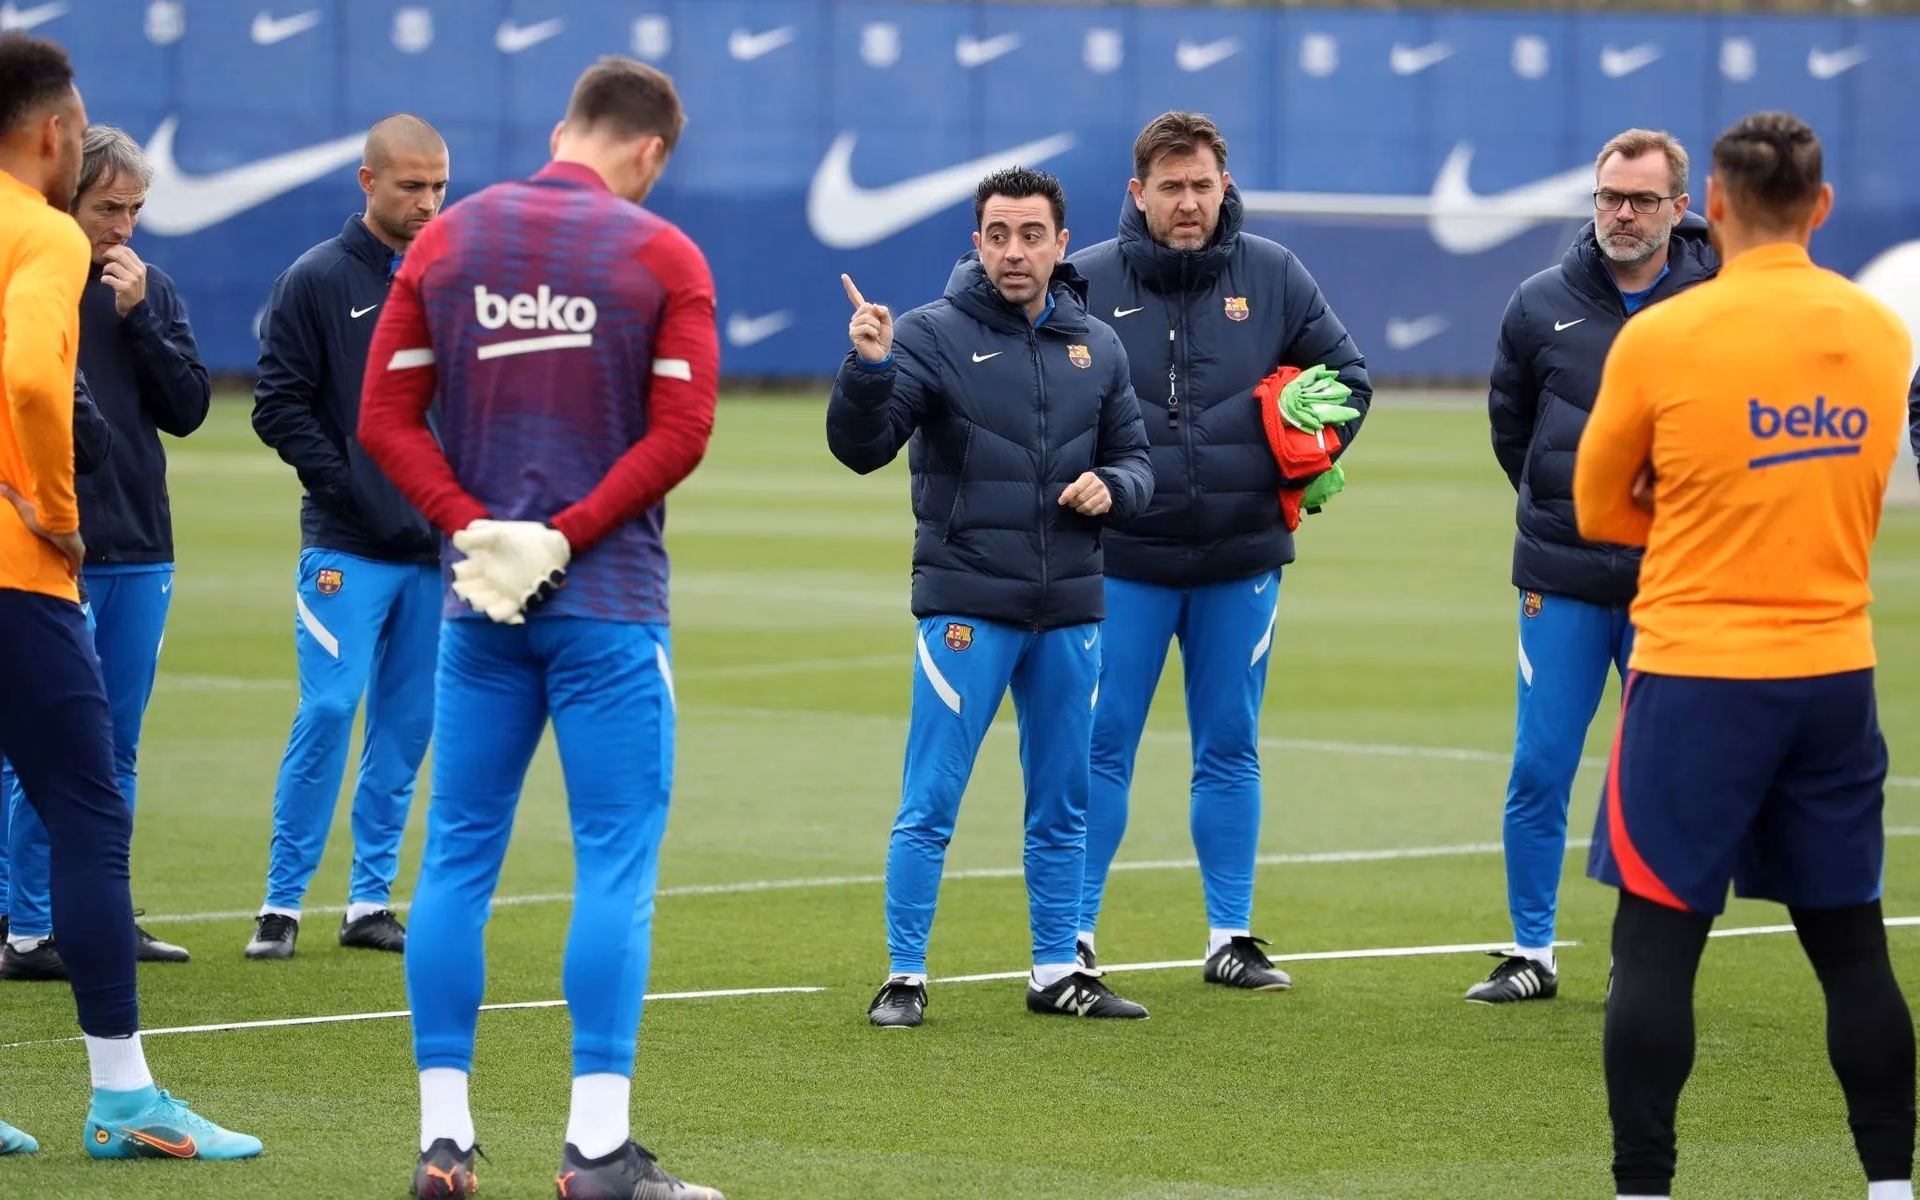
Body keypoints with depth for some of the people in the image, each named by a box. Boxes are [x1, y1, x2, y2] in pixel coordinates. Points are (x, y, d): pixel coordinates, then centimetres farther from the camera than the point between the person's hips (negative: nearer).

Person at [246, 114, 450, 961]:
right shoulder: (317, 281, -2)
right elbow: (279, 406, -4)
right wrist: (353, 492, -12)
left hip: (439, 547, 4)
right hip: (348, 548, -4)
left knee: (407, 725, 6)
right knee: (328, 710, -11)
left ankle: (371, 900, 13)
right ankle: (282, 903, -4)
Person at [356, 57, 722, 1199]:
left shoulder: (448, 240, 6)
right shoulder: (661, 256, -4)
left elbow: (387, 418, 1)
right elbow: (681, 429, -12)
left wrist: (474, 526, -5)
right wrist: (569, 535, -10)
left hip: (480, 603, 4)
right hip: (612, 604, -4)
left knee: (460, 858, 8)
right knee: (617, 860, -2)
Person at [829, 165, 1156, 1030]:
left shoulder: (1096, 348, 8)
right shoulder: (933, 335, -6)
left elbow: (1135, 459, 17)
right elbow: (860, 447, -15)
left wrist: (1110, 487, -6)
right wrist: (868, 366, -33)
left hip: (1070, 610, 5)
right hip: (965, 606, -4)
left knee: (1062, 809, 11)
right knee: (930, 805, -4)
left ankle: (1058, 973, 20)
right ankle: (905, 977, 3)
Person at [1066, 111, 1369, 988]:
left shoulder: (1273, 276, 2)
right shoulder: (1087, 283, -4)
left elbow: (1346, 374, 12)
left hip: (1242, 559, 2)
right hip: (1123, 561, -2)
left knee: (1231, 751, 9)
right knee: (1101, 749, 0)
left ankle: (1231, 937, 17)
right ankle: (1073, 936, 7)